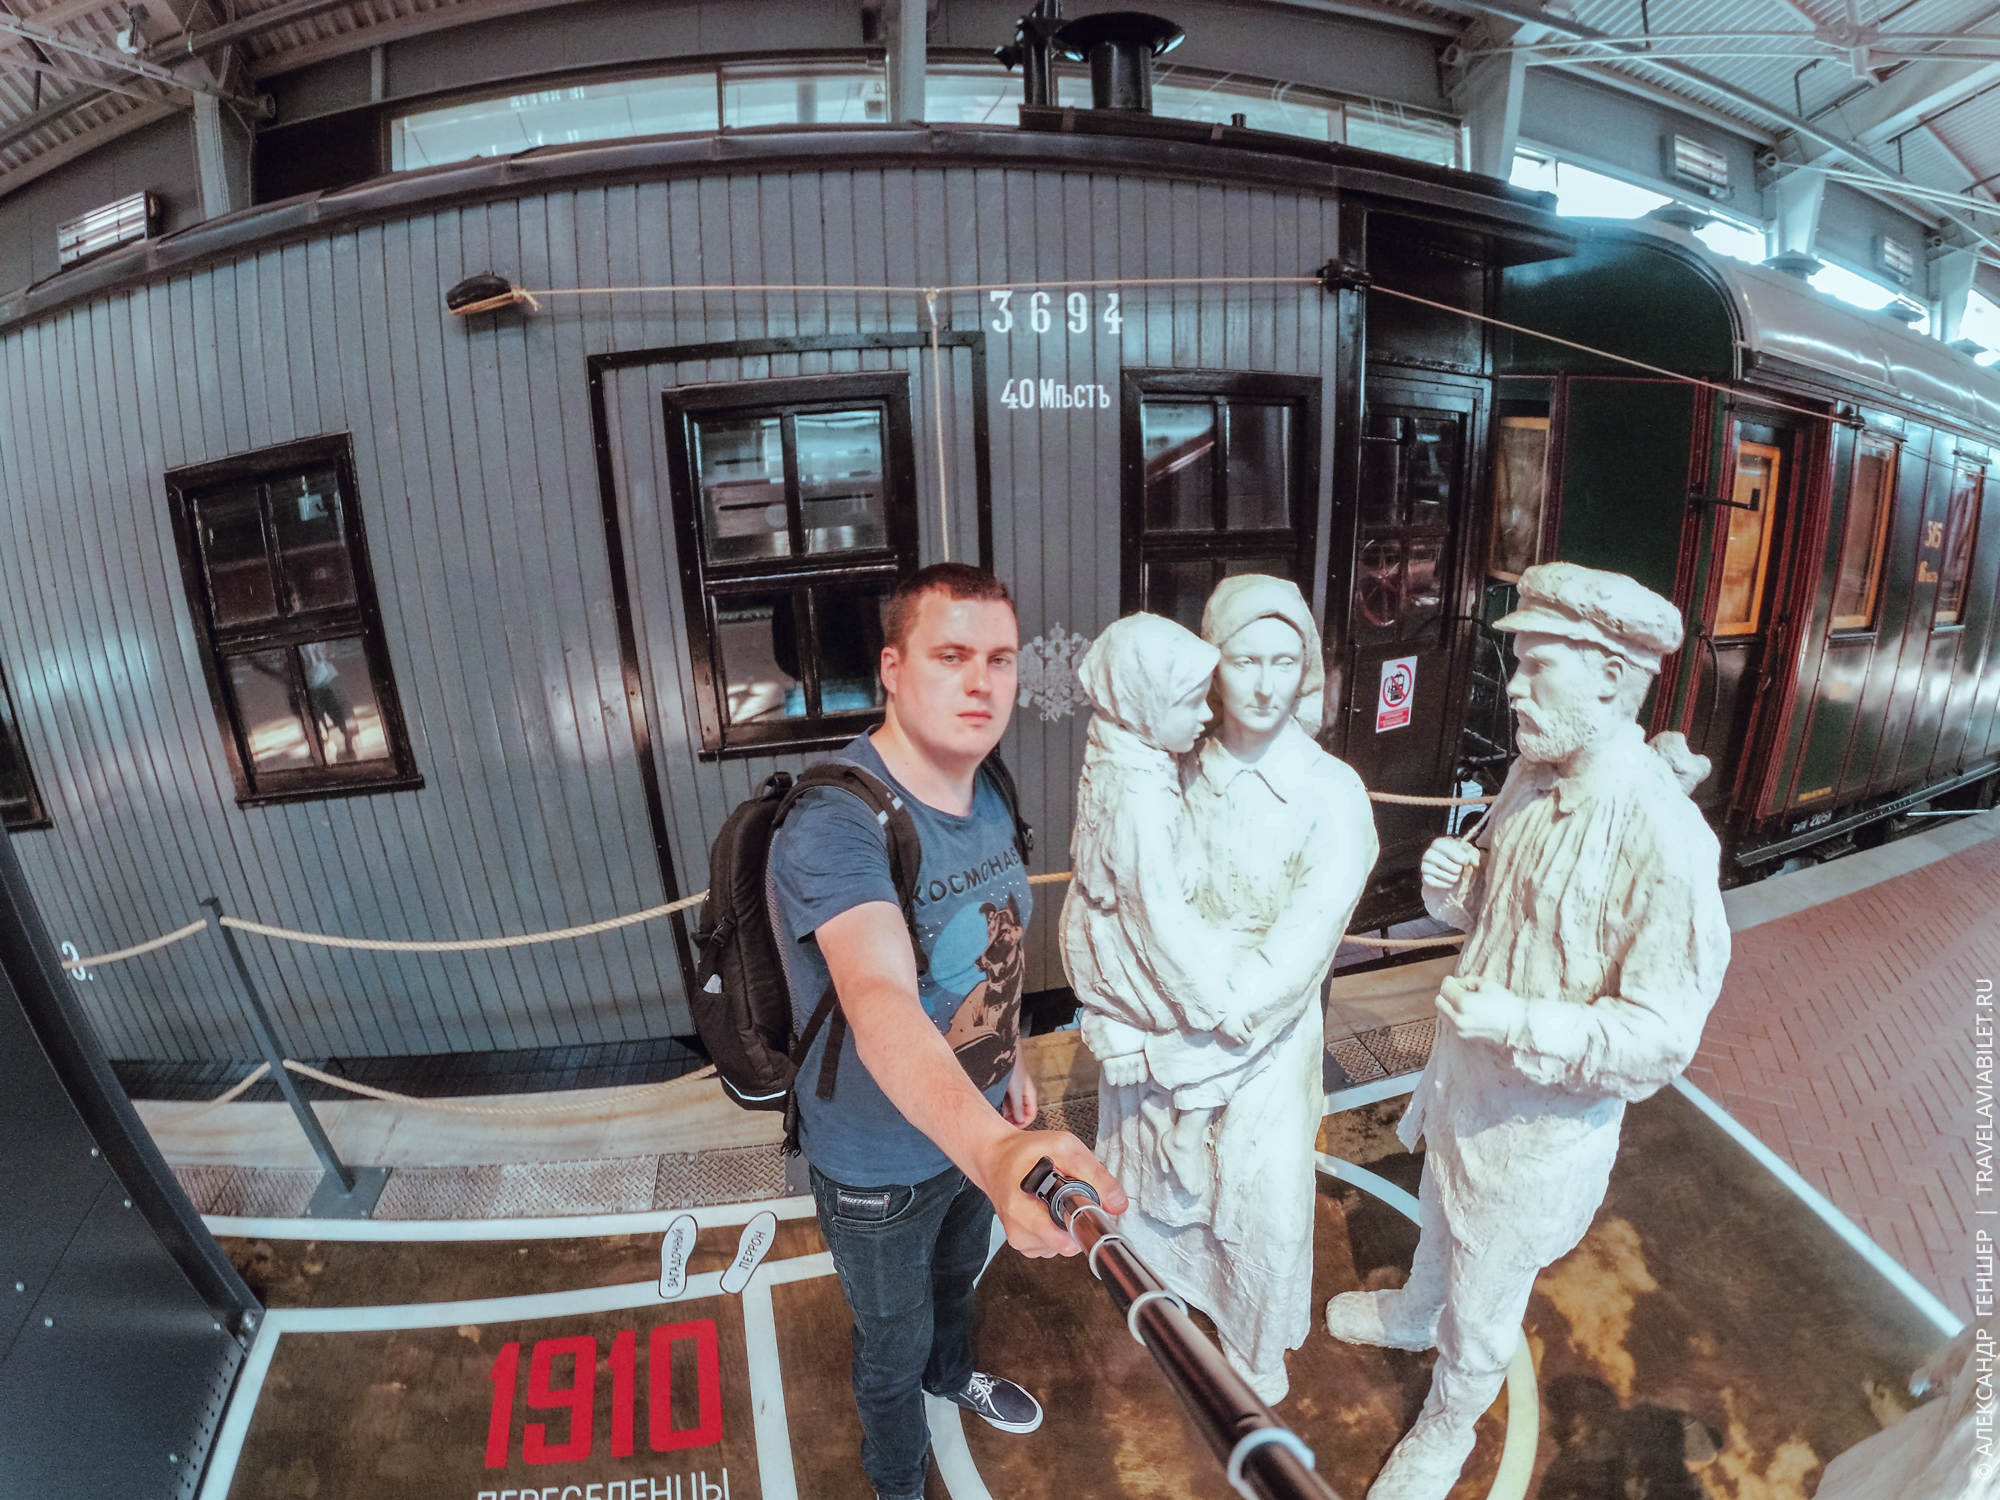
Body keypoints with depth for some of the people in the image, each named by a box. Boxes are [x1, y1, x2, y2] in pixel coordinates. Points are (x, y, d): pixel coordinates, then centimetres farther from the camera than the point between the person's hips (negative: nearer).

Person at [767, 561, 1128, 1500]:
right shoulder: (834, 826, -36)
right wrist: (990, 1148, -66)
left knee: (957, 1279, 35)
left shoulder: (987, 800, -8)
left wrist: (1012, 1064, 13)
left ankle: (953, 1372, 68)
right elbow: (881, 1006, -52)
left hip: (972, 1132, 7)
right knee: (893, 1343, 23)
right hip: (879, 1166, -6)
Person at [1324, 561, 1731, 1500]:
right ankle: (1412, 1315, 64)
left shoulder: (1664, 837, -30)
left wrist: (1517, 1022, -32)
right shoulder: (1533, 774, -7)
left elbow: (1663, 1036, -25)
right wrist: (1454, 880, -13)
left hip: (1546, 1117, -6)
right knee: (1440, 1217, 34)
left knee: (1484, 1296, 19)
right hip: (1465, 1072, 7)